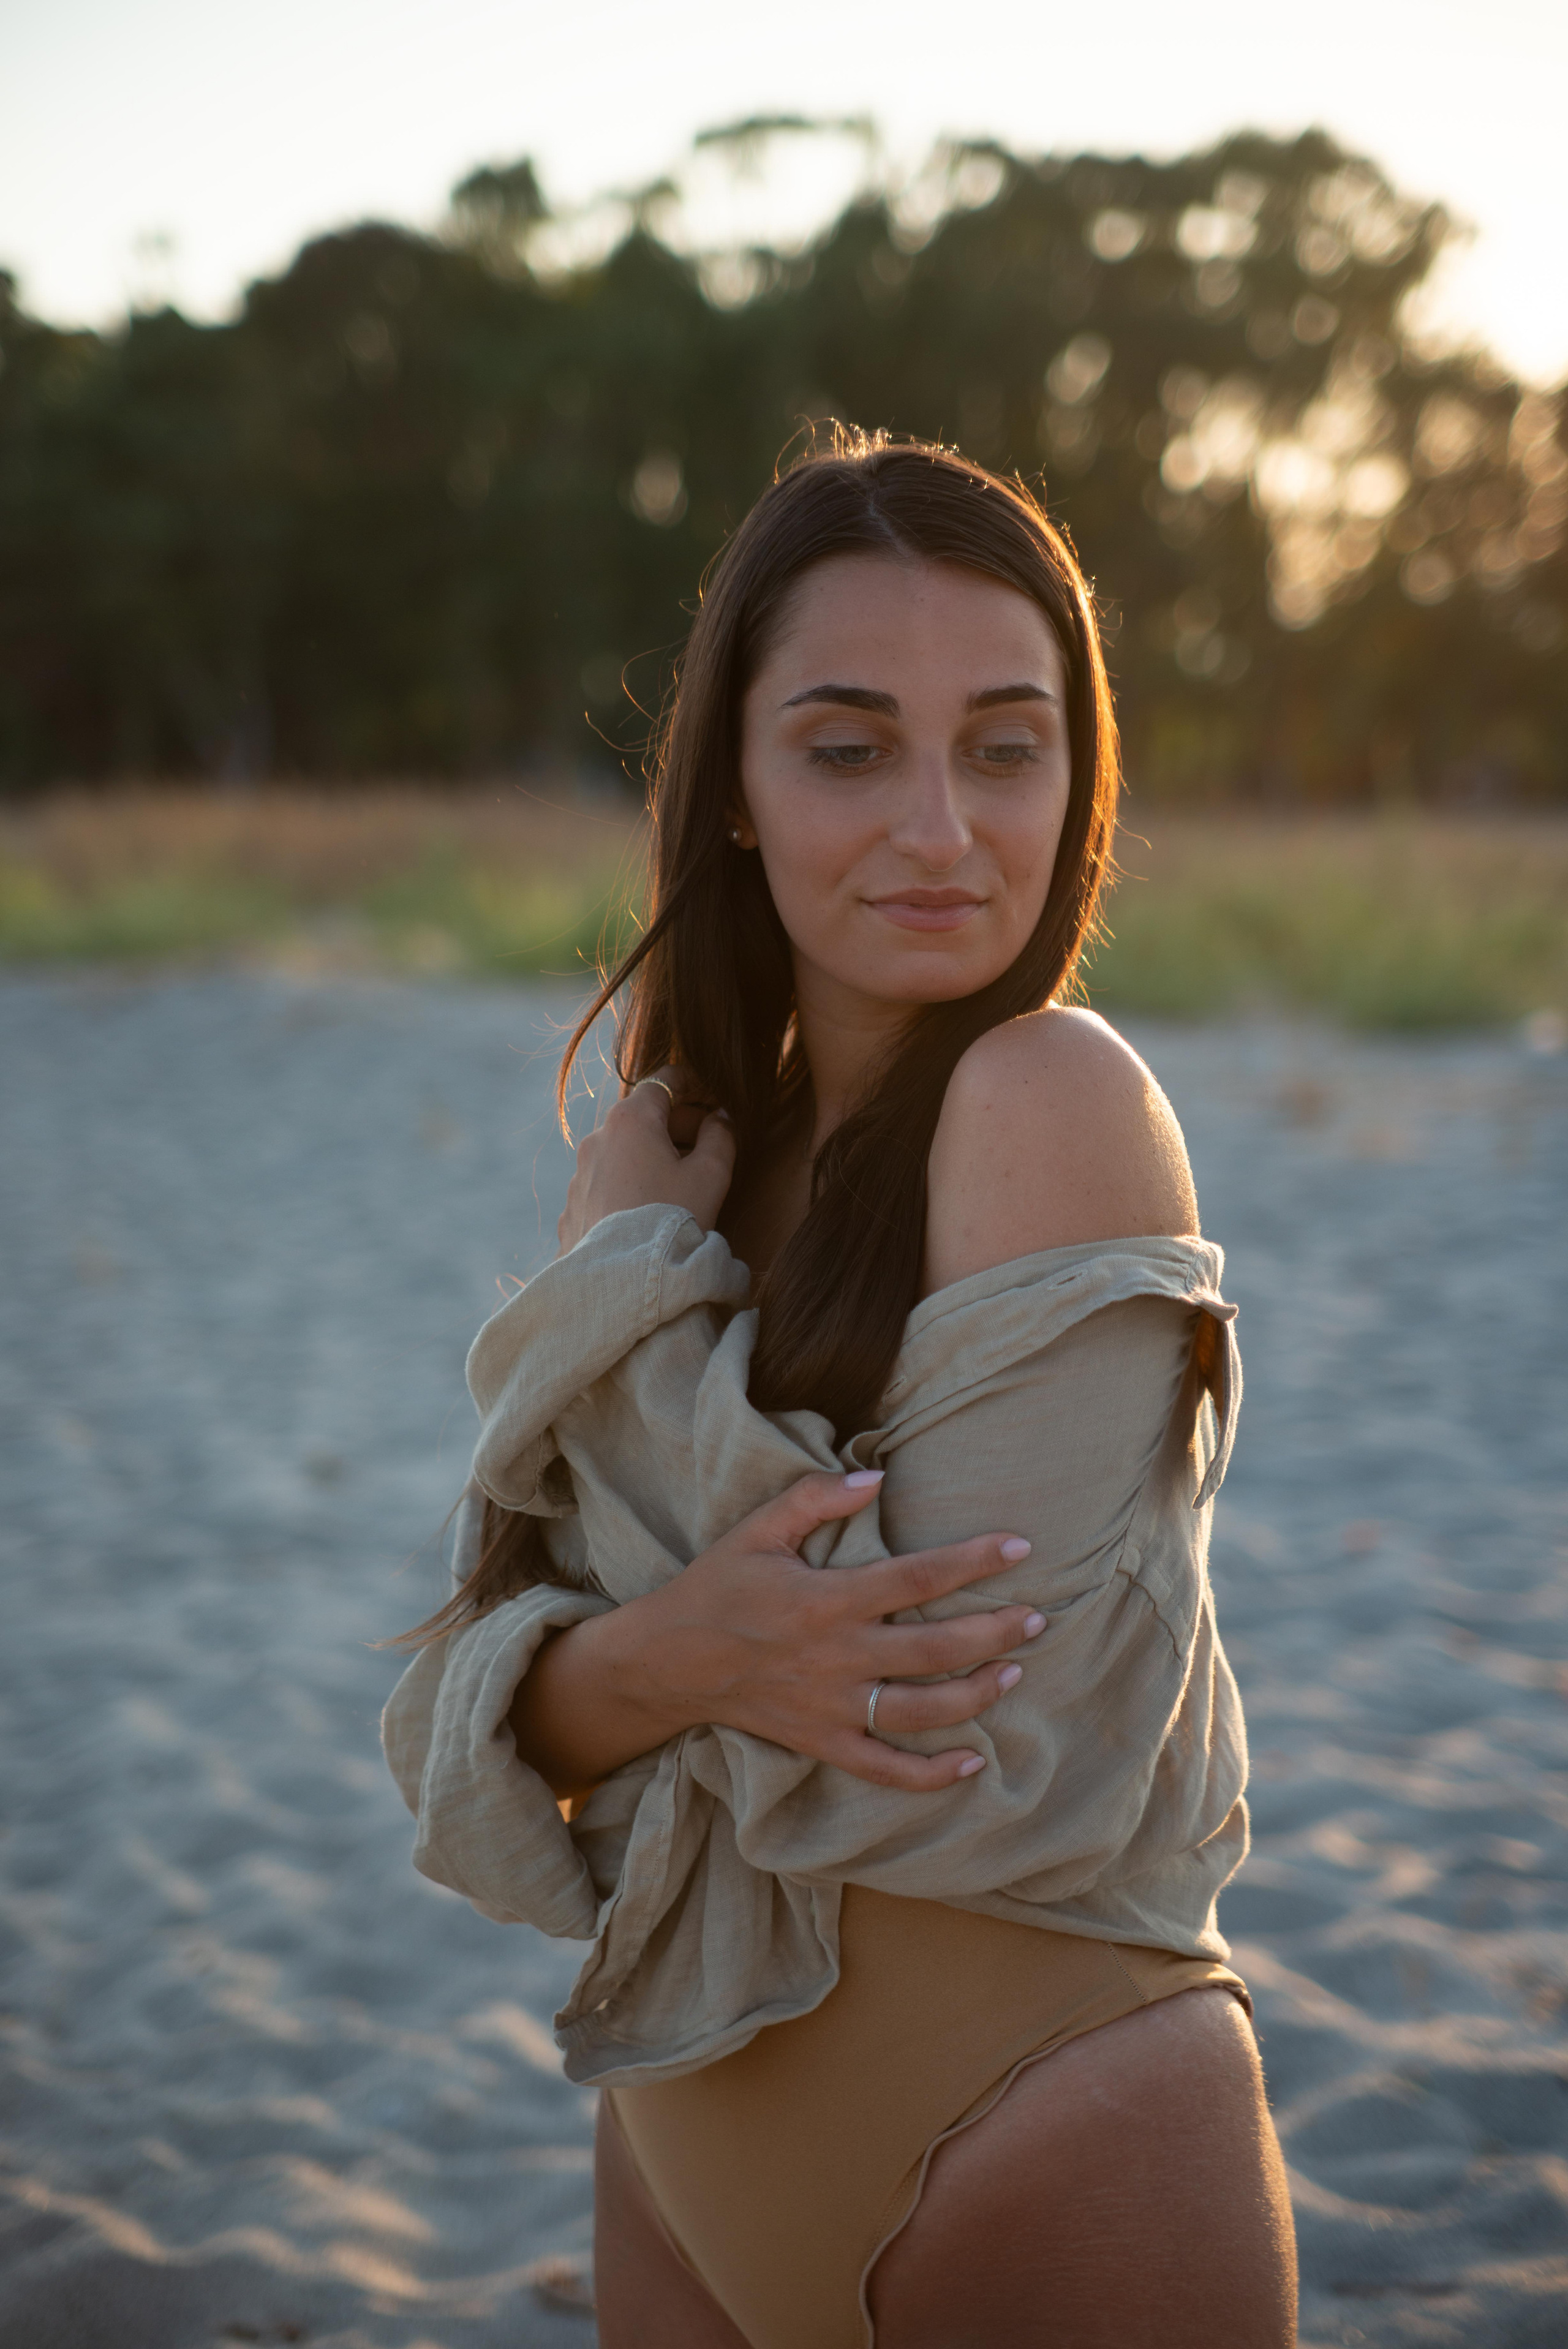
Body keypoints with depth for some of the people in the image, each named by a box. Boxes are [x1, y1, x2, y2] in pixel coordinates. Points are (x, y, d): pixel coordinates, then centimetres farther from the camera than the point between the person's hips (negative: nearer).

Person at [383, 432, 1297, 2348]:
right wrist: (665, 1660, -25)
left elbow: (983, 1767, -24)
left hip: (1047, 2172, -6)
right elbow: (483, 1675, -3)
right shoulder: (663, 1159, -1)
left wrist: (637, 1287, -14)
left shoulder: (1057, 1097, -19)